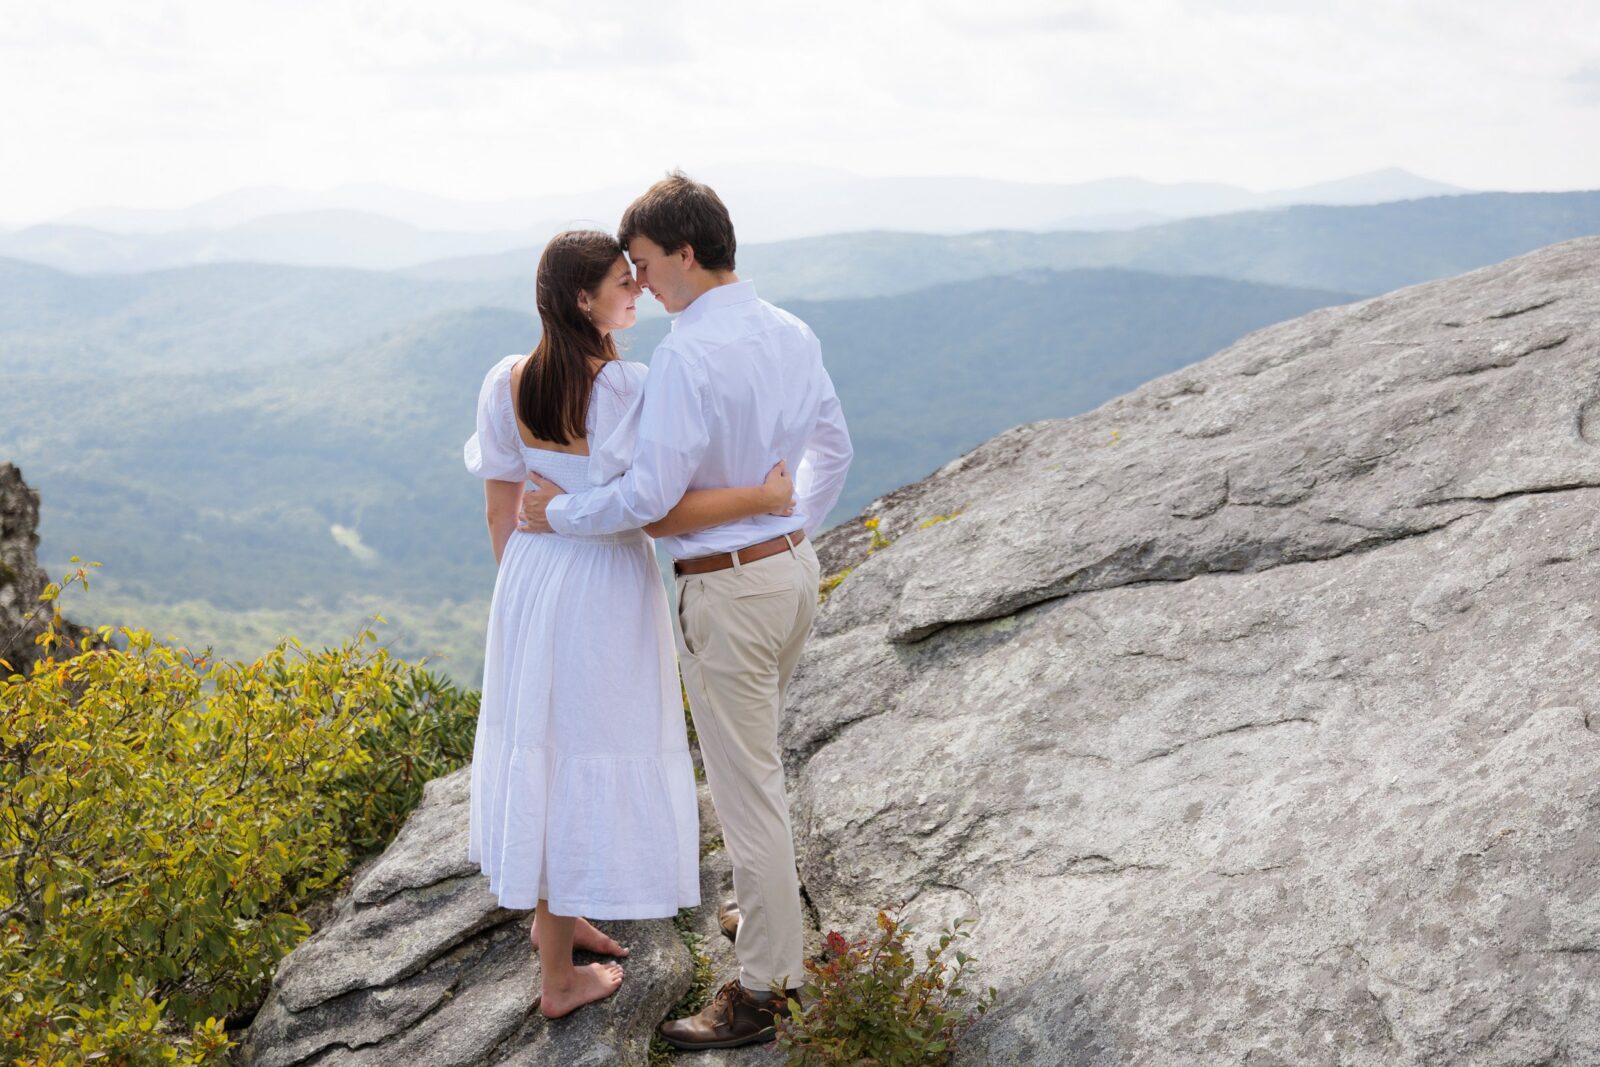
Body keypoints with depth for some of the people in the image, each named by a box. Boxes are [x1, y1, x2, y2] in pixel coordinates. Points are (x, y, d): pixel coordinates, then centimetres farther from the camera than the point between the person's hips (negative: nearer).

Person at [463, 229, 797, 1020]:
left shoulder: (506, 385, -2)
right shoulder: (625, 387, -22)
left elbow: (500, 510, 5)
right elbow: (655, 515, -25)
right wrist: (762, 499, -18)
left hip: (531, 582, 6)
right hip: (606, 589, -6)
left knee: (544, 746, 23)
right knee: (589, 759, 6)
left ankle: (551, 913, 43)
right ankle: (560, 978, 18)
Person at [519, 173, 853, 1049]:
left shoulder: (685, 356, -23)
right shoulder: (793, 335, 4)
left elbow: (650, 493, -25)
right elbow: (832, 446, 16)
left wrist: (556, 513, -10)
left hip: (727, 589, -9)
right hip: (793, 567, 9)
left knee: (744, 782, 1)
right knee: (754, 756, 26)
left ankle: (763, 989, 12)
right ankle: (768, 909, 43)